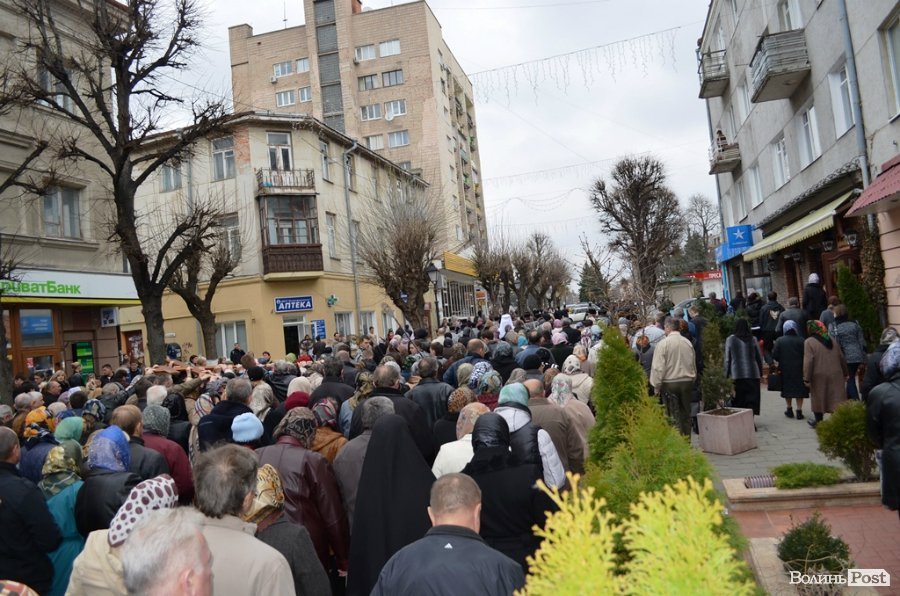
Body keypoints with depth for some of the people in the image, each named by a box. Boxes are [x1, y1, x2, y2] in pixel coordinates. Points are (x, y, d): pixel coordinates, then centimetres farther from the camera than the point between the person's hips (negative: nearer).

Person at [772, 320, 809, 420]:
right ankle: (799, 411, 4)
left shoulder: (779, 341, -7)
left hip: (785, 369, 1)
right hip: (799, 369, -1)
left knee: (787, 389, 13)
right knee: (799, 390, 7)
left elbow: (774, 356, -8)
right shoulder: (801, 340, -9)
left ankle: (789, 410, 19)